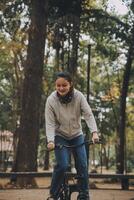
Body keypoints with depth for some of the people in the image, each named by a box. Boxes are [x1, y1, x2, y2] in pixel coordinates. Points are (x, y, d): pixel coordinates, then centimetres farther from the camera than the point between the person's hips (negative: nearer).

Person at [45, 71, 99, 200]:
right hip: (60, 136, -2)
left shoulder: (79, 96, -16)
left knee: (82, 165, -6)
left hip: (77, 136, 2)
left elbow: (88, 115, -19)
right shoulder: (51, 100, -19)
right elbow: (50, 123, -18)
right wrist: (50, 140, -30)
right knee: (62, 165, -16)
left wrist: (94, 132, -32)